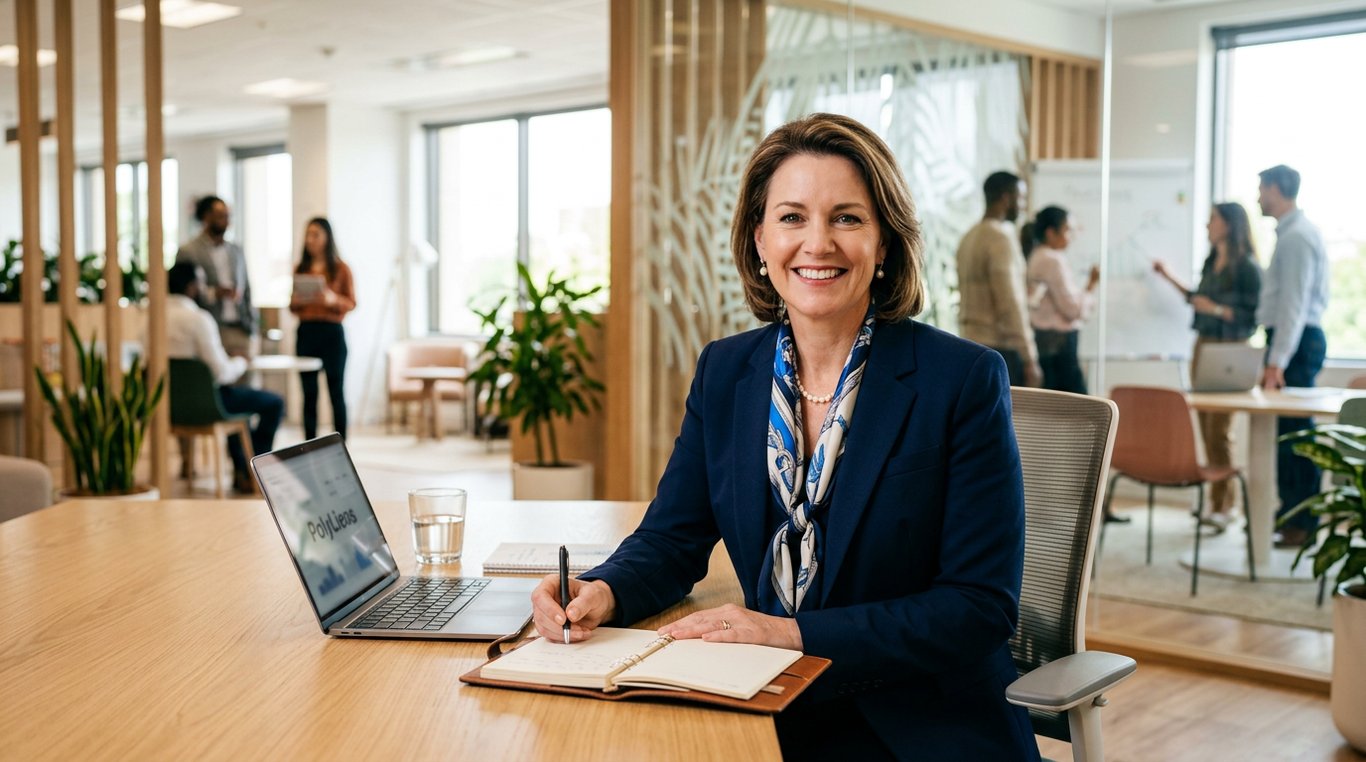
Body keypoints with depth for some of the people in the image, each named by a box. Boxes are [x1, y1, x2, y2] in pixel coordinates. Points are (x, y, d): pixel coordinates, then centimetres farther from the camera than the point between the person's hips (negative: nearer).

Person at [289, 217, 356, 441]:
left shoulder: (341, 268, 1)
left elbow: (351, 303, -2)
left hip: (332, 332, -3)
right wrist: (296, 302, -8)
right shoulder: (300, 269, 11)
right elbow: (293, 307, 14)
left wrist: (333, 299, -20)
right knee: (309, 393, 5)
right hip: (305, 332, 3)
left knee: (336, 393, -1)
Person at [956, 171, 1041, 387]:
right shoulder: (1001, 237, -11)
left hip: (971, 344, 9)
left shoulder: (970, 237, 14)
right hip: (1001, 347, -9)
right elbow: (1010, 303, -18)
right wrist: (1030, 359, -17)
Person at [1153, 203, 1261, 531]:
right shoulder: (1211, 263, 12)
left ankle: (1222, 505, -1)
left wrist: (1216, 309, -21)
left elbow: (1253, 316, -13)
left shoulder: (1247, 267, -10)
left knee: (1219, 430, -7)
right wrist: (1169, 276, 23)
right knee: (1206, 427, 8)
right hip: (1203, 345, 8)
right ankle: (1218, 499, 15)